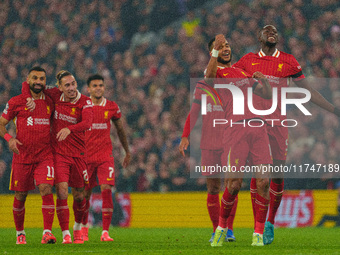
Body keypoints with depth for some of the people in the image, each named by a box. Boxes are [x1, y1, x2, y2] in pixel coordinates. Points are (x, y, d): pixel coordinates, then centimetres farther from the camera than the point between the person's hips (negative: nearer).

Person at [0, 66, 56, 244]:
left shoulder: (49, 103, 9)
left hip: (44, 155, 1)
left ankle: (47, 232, -19)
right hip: (22, 156, -1)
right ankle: (20, 233, 24)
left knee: (46, 189, -17)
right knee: (20, 196, 6)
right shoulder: (16, 102, 0)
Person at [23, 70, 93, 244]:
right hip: (58, 153, 0)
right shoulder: (55, 96, -3)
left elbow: (87, 123, -28)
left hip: (78, 154, 0)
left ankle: (78, 228, 36)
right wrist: (29, 99, -12)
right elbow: (27, 85, 8)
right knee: (62, 191, -15)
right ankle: (65, 234, -12)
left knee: (79, 195, 10)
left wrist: (69, 129, -45)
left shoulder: (85, 102, -9)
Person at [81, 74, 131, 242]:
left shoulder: (112, 107, 5)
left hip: (105, 155, 0)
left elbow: (120, 130, 18)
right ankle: (84, 226, 29)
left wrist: (127, 152, 24)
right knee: (85, 193, 6)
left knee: (106, 190, -13)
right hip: (86, 156, 0)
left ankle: (105, 232, -11)